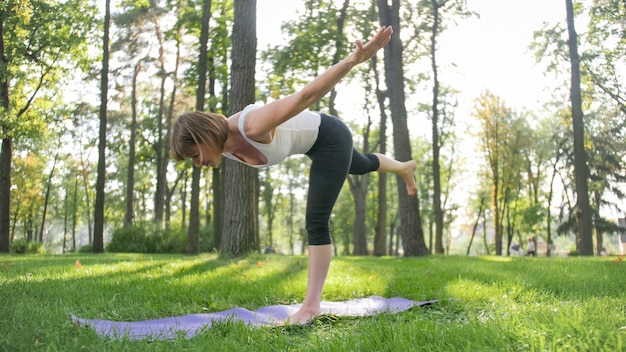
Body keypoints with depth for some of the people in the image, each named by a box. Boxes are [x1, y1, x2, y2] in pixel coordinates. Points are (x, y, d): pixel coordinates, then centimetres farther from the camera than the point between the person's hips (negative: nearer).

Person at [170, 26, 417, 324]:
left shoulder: (252, 127, -41)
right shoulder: (221, 146, -17)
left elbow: (306, 95, -46)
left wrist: (356, 58, -48)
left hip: (329, 137, -8)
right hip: (312, 143, 8)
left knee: (316, 223, -12)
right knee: (361, 167, 36)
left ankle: (311, 304, -5)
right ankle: (405, 168, 68)